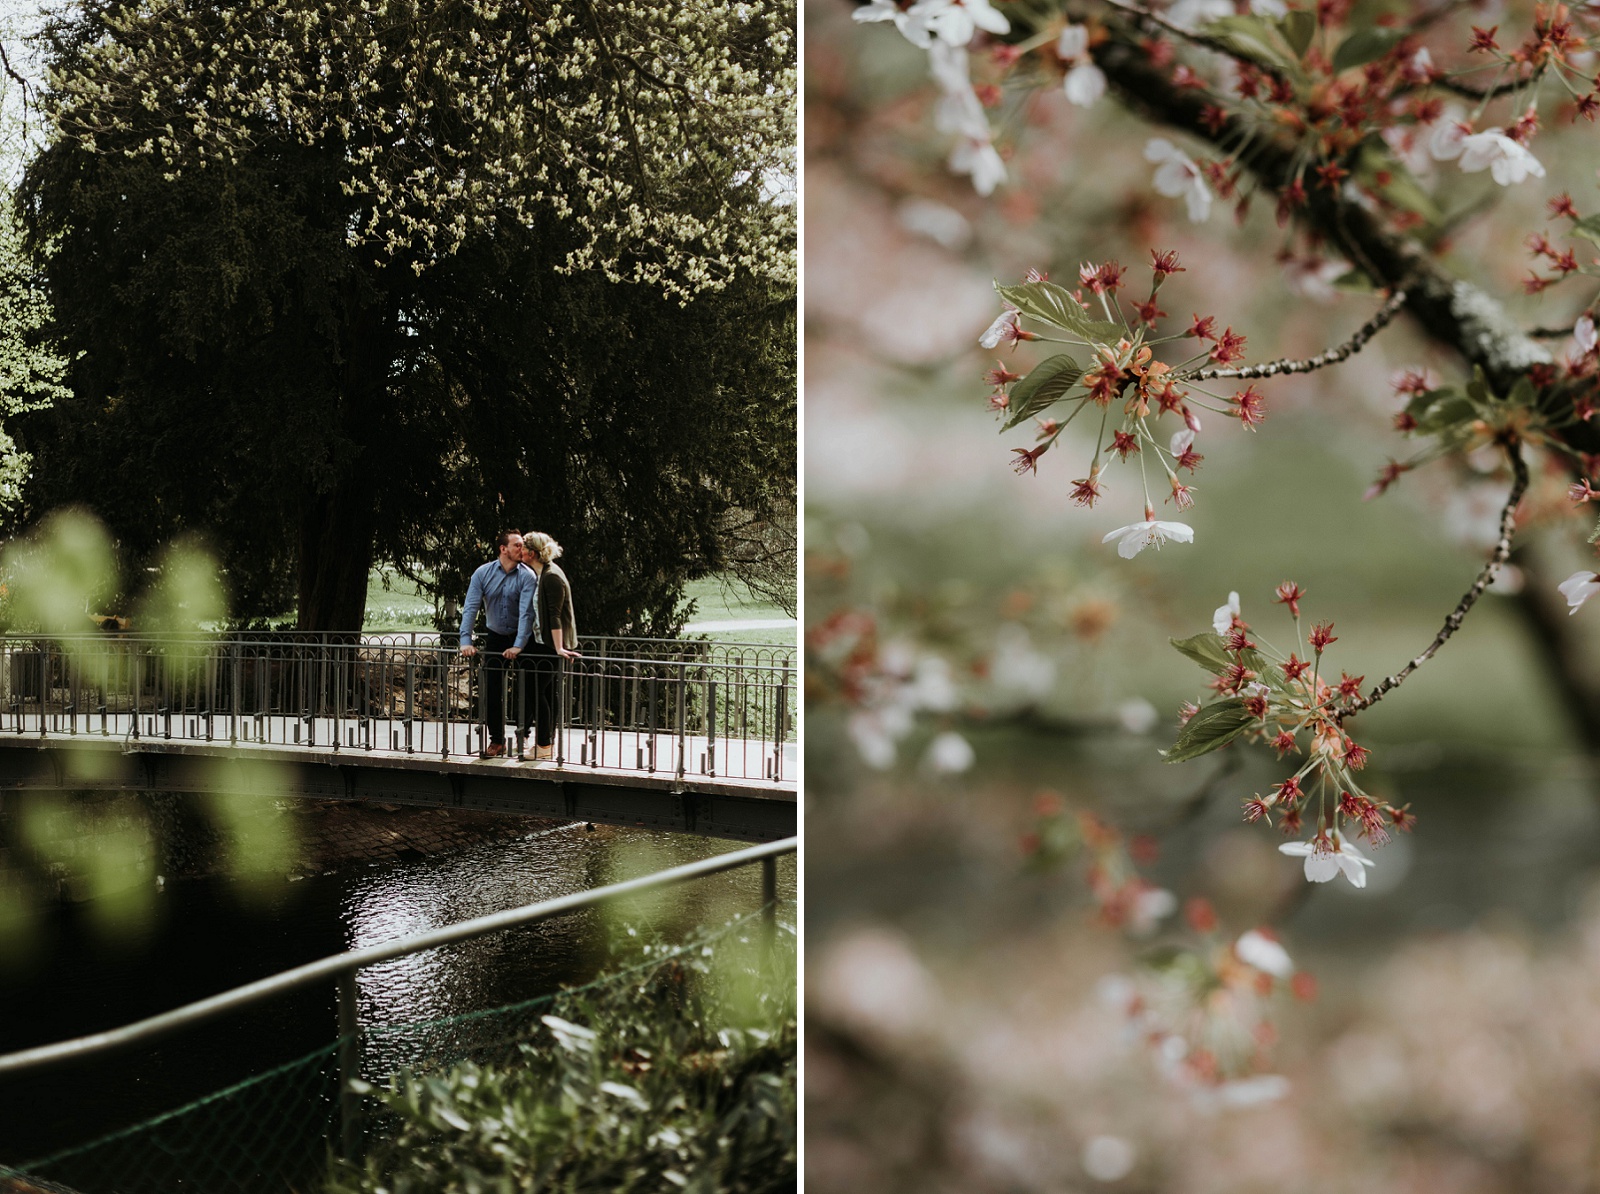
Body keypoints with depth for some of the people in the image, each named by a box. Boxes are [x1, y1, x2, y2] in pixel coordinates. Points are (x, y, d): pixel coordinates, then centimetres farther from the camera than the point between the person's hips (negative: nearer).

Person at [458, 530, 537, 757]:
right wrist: (466, 640, -24)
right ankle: (496, 740, 9)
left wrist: (518, 646, -32)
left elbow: (526, 612, -23)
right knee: (492, 690, 1)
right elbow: (470, 607, -13)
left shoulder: (527, 576, -14)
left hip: (521, 638, -2)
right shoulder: (483, 574, -7)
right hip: (495, 637, 2)